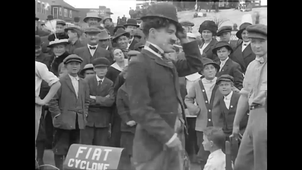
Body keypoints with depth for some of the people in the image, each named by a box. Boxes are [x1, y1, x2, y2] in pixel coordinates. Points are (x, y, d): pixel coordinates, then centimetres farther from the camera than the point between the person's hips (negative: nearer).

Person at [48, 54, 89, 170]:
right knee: (60, 149, -2)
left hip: (78, 122, 5)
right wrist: (58, 115, -10)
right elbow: (53, 100, -7)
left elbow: (86, 101, 20)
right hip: (63, 122, -5)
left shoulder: (83, 84, 15)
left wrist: (85, 114, 9)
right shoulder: (60, 82, -4)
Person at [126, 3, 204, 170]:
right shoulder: (138, 65, -13)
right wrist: (168, 135, -21)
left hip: (174, 138, 8)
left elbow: (195, 65, 26)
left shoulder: (167, 63, 14)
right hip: (154, 144, -8)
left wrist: (184, 39, 14)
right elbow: (140, 110, -19)